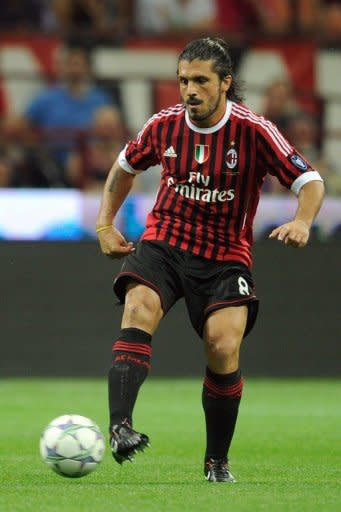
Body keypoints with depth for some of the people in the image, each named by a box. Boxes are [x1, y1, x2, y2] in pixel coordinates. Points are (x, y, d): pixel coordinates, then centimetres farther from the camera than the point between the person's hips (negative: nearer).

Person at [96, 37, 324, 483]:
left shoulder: (253, 131, -11)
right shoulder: (165, 126, -1)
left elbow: (310, 181, -11)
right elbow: (125, 166, 20)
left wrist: (302, 221, -31)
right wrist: (105, 224, 13)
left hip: (225, 254, -2)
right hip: (163, 242, 2)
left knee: (224, 344, -20)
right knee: (140, 309, -28)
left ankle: (217, 460, 1)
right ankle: (120, 426, -42)